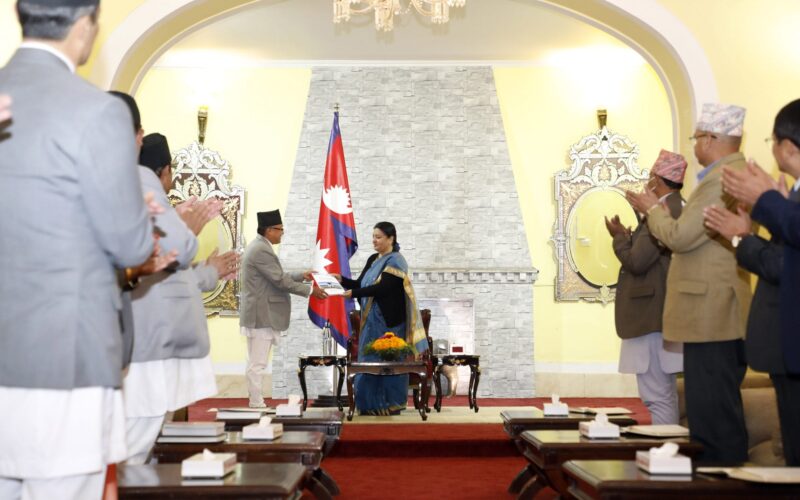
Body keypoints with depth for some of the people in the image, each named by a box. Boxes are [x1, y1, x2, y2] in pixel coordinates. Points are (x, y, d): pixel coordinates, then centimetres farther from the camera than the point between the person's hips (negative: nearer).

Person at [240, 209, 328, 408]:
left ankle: (256, 403, 20)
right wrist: (310, 290, -13)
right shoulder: (262, 250, -19)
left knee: (256, 363, 14)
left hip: (259, 314, 11)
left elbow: (276, 276, 21)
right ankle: (257, 405, -1)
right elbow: (280, 281, -20)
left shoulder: (258, 247, 14)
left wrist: (301, 276, 18)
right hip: (261, 315, -11)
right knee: (257, 364, -5)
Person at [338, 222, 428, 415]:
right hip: (372, 319, 8)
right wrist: (342, 280, -4)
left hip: (389, 320, -8)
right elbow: (360, 284, 14)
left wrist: (354, 293, -25)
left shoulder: (395, 261, -10)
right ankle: (373, 405, 14)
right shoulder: (373, 260, 15)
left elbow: (382, 287, -21)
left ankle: (392, 404, 5)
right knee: (371, 361, 8)